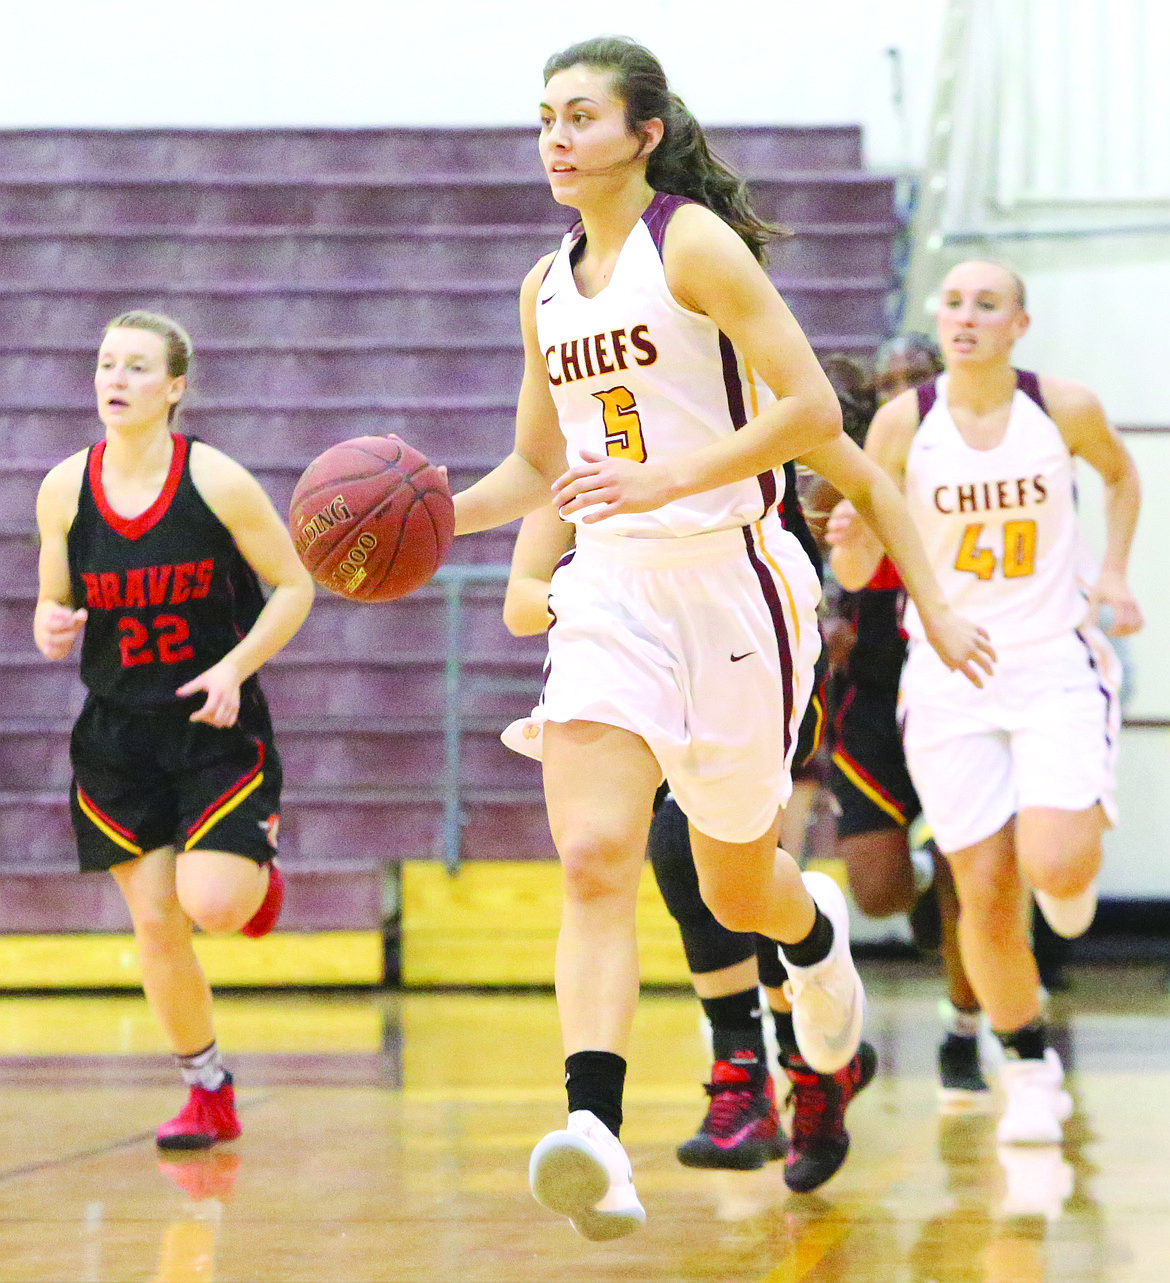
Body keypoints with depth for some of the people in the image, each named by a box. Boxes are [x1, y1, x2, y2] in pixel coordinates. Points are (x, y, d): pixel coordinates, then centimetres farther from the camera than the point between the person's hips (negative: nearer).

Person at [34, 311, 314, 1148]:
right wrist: (50, 627, -15)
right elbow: (54, 601, 10)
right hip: (118, 732, 3)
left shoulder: (216, 481, -11)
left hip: (217, 726, -3)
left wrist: (235, 668, -17)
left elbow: (294, 587, -4)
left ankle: (258, 852, 21)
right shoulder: (65, 490, -3)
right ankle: (209, 1094, 19)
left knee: (212, 906, -18)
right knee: (155, 923, 0)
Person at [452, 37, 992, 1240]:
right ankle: (596, 1135, -28)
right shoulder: (547, 286, 12)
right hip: (609, 588, 5)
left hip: (726, 578, -4)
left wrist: (664, 482, -24)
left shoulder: (696, 243, -9)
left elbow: (813, 412, -15)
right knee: (593, 860, -18)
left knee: (735, 888, 11)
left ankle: (817, 930, 48)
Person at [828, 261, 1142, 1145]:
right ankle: (1030, 1068, 19)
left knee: (1055, 869, -20)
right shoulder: (905, 422, -5)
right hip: (952, 677, 1)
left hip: (1057, 665, -1)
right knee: (985, 896, -3)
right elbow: (858, 572, -2)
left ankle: (1079, 859, 20)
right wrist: (850, 538, -23)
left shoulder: (1065, 409, -5)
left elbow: (1121, 475, 19)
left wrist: (1114, 574, 7)